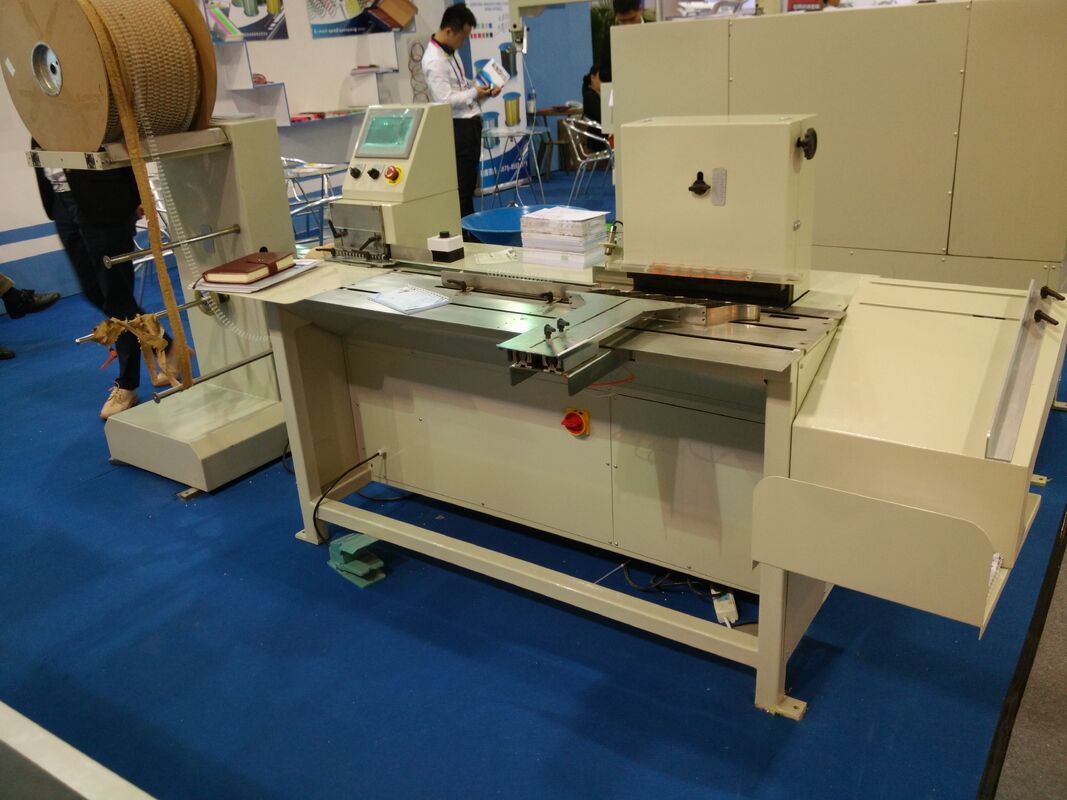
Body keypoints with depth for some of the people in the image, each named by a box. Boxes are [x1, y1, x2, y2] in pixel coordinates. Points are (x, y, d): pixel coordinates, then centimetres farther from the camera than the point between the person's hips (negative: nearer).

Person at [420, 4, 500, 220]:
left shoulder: (450, 52, 13)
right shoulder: (434, 61, -17)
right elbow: (445, 99, -23)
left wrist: (480, 87, 9)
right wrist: (474, 93, -12)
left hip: (470, 124, 10)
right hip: (457, 128, -10)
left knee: (469, 184, 15)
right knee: (460, 186, -5)